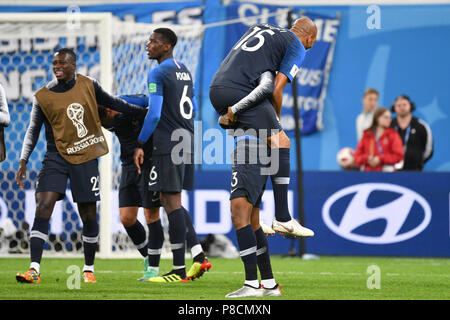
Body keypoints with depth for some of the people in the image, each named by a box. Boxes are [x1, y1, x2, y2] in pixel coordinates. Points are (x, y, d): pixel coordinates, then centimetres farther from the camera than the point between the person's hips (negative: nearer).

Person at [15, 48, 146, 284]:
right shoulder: (42, 96, -1)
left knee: (88, 216, 3)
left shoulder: (88, 85, 2)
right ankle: (34, 269, -18)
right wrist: (23, 161, -6)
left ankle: (89, 269, 20)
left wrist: (144, 111, 24)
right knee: (43, 207, -16)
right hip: (56, 157, -1)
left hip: (85, 158, 1)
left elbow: (112, 102, 19)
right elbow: (33, 131, 5)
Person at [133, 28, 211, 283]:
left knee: (171, 202, -7)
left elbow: (154, 113, -16)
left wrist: (140, 144, -10)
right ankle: (199, 256, 8)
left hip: (168, 145, -9)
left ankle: (179, 270, -8)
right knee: (172, 202, 16)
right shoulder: (185, 71, 17)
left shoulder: (158, 73, -10)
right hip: (187, 143, 9)